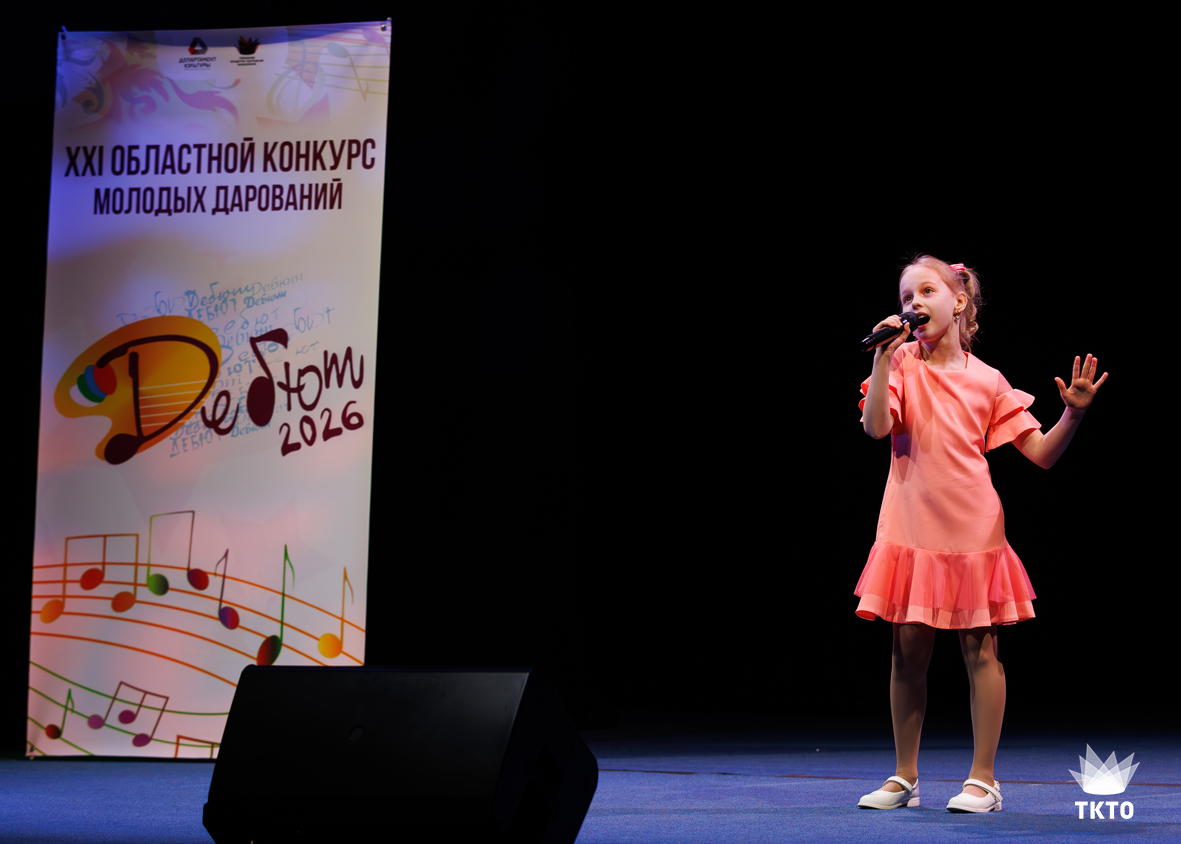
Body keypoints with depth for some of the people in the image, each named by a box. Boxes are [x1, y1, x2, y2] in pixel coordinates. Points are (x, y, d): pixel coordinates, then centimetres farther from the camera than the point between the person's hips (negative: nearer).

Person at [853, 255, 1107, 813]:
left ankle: (983, 778, 8)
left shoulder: (986, 381, 5)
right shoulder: (901, 362, 3)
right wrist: (883, 358, -19)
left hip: (972, 531, 0)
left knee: (980, 648, 1)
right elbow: (875, 426, -15)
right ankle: (904, 776, 15)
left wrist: (1073, 414, -12)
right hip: (912, 529, 0)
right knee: (908, 649, 4)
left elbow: (1042, 453, 4)